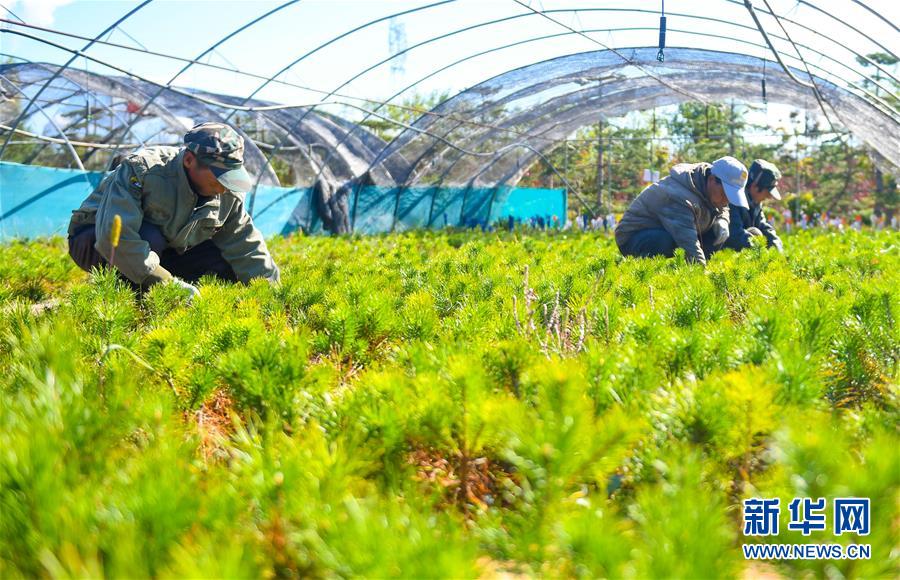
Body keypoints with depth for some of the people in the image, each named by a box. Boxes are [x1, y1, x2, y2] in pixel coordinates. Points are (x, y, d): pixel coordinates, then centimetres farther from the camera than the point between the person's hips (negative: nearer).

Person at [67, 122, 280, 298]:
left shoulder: (228, 195, -13)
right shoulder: (141, 170, -33)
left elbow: (248, 250, -5)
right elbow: (114, 237, -42)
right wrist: (168, 282, -44)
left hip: (163, 251, 6)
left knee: (230, 266, -12)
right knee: (150, 238, -39)